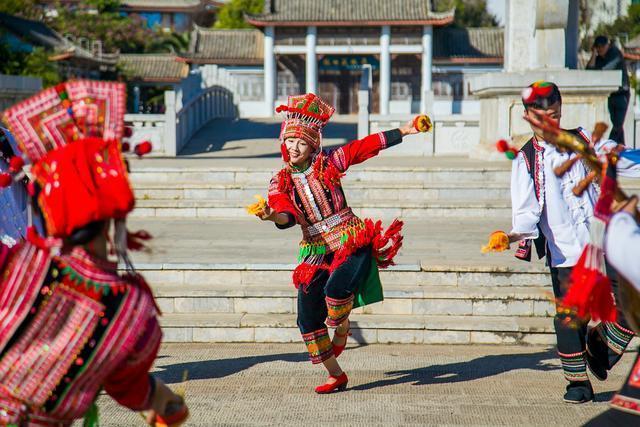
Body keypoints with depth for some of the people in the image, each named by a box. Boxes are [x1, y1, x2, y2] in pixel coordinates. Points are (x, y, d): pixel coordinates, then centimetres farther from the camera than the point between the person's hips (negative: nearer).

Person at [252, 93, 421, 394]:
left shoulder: (329, 162, 0)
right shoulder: (281, 182, 5)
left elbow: (367, 145, 3)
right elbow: (288, 215, -10)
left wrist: (404, 131, 1)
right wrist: (274, 216, -33)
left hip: (353, 243, -4)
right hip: (316, 252, 4)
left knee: (336, 288, -32)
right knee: (308, 318, -1)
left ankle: (342, 327, 5)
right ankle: (336, 375, 19)